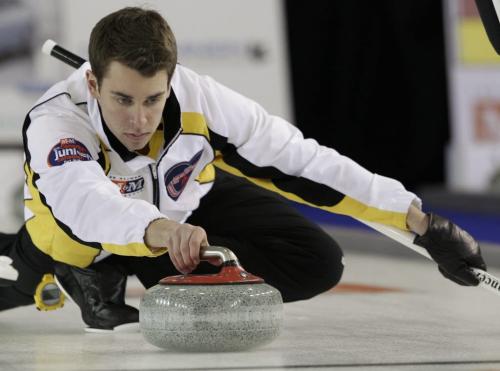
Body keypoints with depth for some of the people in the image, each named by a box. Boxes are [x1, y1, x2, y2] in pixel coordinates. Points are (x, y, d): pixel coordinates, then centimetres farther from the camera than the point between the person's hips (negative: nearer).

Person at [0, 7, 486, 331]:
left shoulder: (197, 99, -32)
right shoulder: (54, 122, -40)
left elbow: (302, 162, -25)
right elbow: (83, 201, -61)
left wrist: (418, 220, -25)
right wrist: (158, 231, -83)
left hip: (185, 205, 3)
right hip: (84, 236, -2)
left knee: (316, 264, -13)